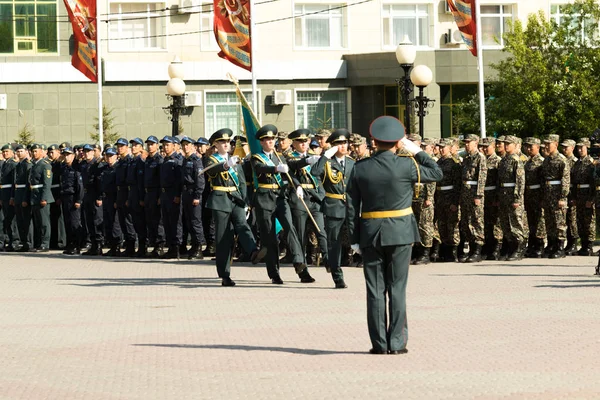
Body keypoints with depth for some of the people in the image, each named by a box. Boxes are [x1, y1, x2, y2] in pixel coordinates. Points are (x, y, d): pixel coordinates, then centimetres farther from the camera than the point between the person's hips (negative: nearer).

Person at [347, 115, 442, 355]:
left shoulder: (360, 168, -2)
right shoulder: (405, 166, -10)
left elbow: (352, 207, 0)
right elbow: (436, 173, 5)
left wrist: (355, 238, 6)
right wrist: (417, 151, 9)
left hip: (370, 235, 2)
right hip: (400, 233, -2)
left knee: (375, 290, 6)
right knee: (397, 288, 4)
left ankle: (379, 343, 6)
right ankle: (396, 343, 3)